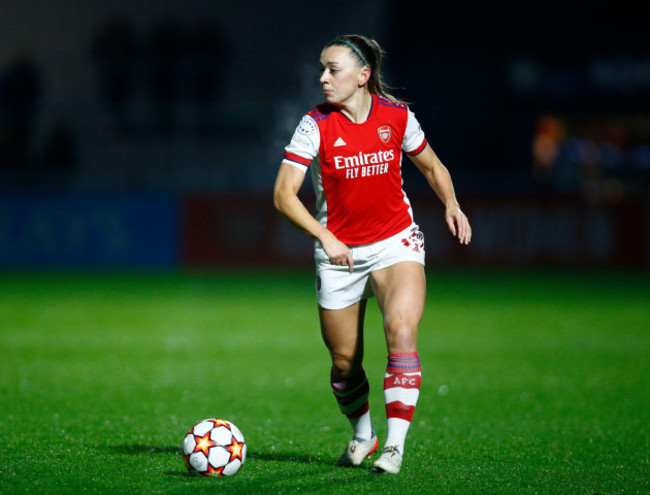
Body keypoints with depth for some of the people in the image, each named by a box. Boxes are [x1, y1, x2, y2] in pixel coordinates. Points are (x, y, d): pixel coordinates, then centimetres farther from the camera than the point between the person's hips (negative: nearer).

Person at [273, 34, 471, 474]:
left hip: (396, 243, 0)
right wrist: (325, 236, -24)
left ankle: (395, 445, -20)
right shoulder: (316, 125, -10)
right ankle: (362, 435, 34)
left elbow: (432, 166, 14)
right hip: (338, 252, 0)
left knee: (402, 334, -23)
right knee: (344, 361, 6)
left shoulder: (397, 117, -4)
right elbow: (284, 194, -13)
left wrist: (451, 205, -4)